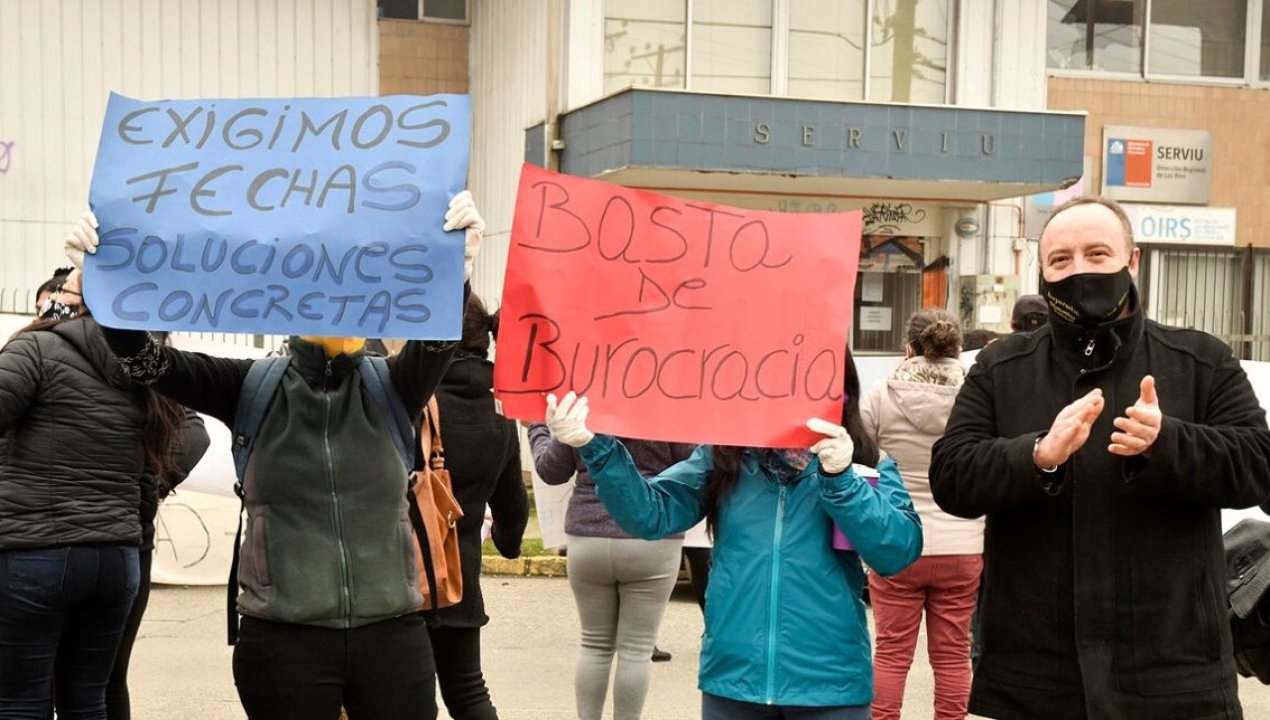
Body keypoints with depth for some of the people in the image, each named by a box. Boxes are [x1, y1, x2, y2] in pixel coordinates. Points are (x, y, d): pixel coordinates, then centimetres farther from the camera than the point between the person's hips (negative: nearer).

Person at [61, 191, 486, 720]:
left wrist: (456, 269, -38)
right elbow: (146, 362, -8)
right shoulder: (254, 389, 3)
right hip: (282, 641, 0)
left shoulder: (393, 389, 2)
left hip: (390, 634, 1)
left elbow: (438, 335, -17)